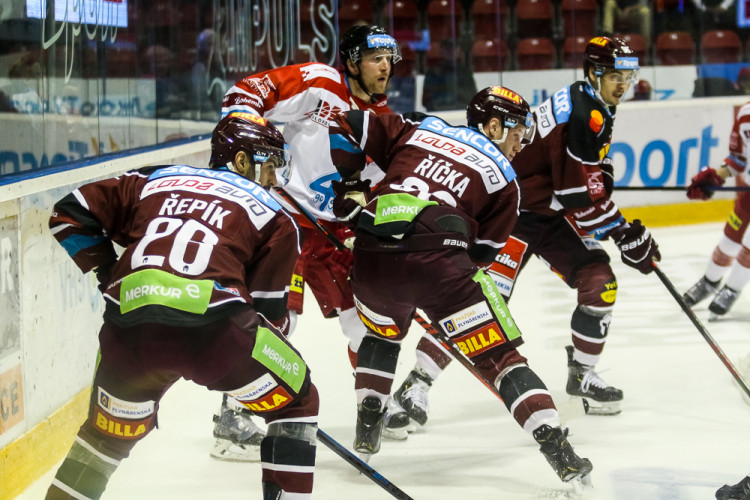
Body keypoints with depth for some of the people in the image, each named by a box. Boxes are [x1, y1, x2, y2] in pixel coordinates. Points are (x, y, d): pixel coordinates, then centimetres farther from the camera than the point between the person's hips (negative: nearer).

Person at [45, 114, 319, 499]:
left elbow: (70, 215, 26)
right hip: (211, 322, -4)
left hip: (129, 326, 4)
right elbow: (268, 312, 18)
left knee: (109, 433, 27)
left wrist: (107, 272, 31)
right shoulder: (273, 216, 20)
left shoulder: (153, 181, 28)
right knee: (296, 402, 18)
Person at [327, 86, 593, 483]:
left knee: (383, 333, 34)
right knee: (499, 356, 3)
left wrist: (348, 186, 27)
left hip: (372, 258, 4)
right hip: (438, 259, -4)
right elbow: (484, 250, 18)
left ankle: (367, 431, 33)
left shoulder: (417, 130, 25)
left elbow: (346, 126, 22)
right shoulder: (502, 178, 19)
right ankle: (556, 448, -5)